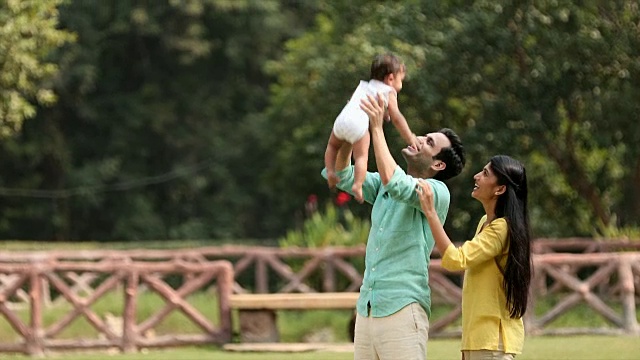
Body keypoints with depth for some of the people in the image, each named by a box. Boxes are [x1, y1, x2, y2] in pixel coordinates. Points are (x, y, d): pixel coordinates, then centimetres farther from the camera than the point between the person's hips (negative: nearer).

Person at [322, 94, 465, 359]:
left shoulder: (437, 192, -7)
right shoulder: (383, 187, 16)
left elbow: (393, 181, -24)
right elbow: (341, 174, 9)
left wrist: (377, 128, -20)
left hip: (402, 308, -7)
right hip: (366, 307, 7)